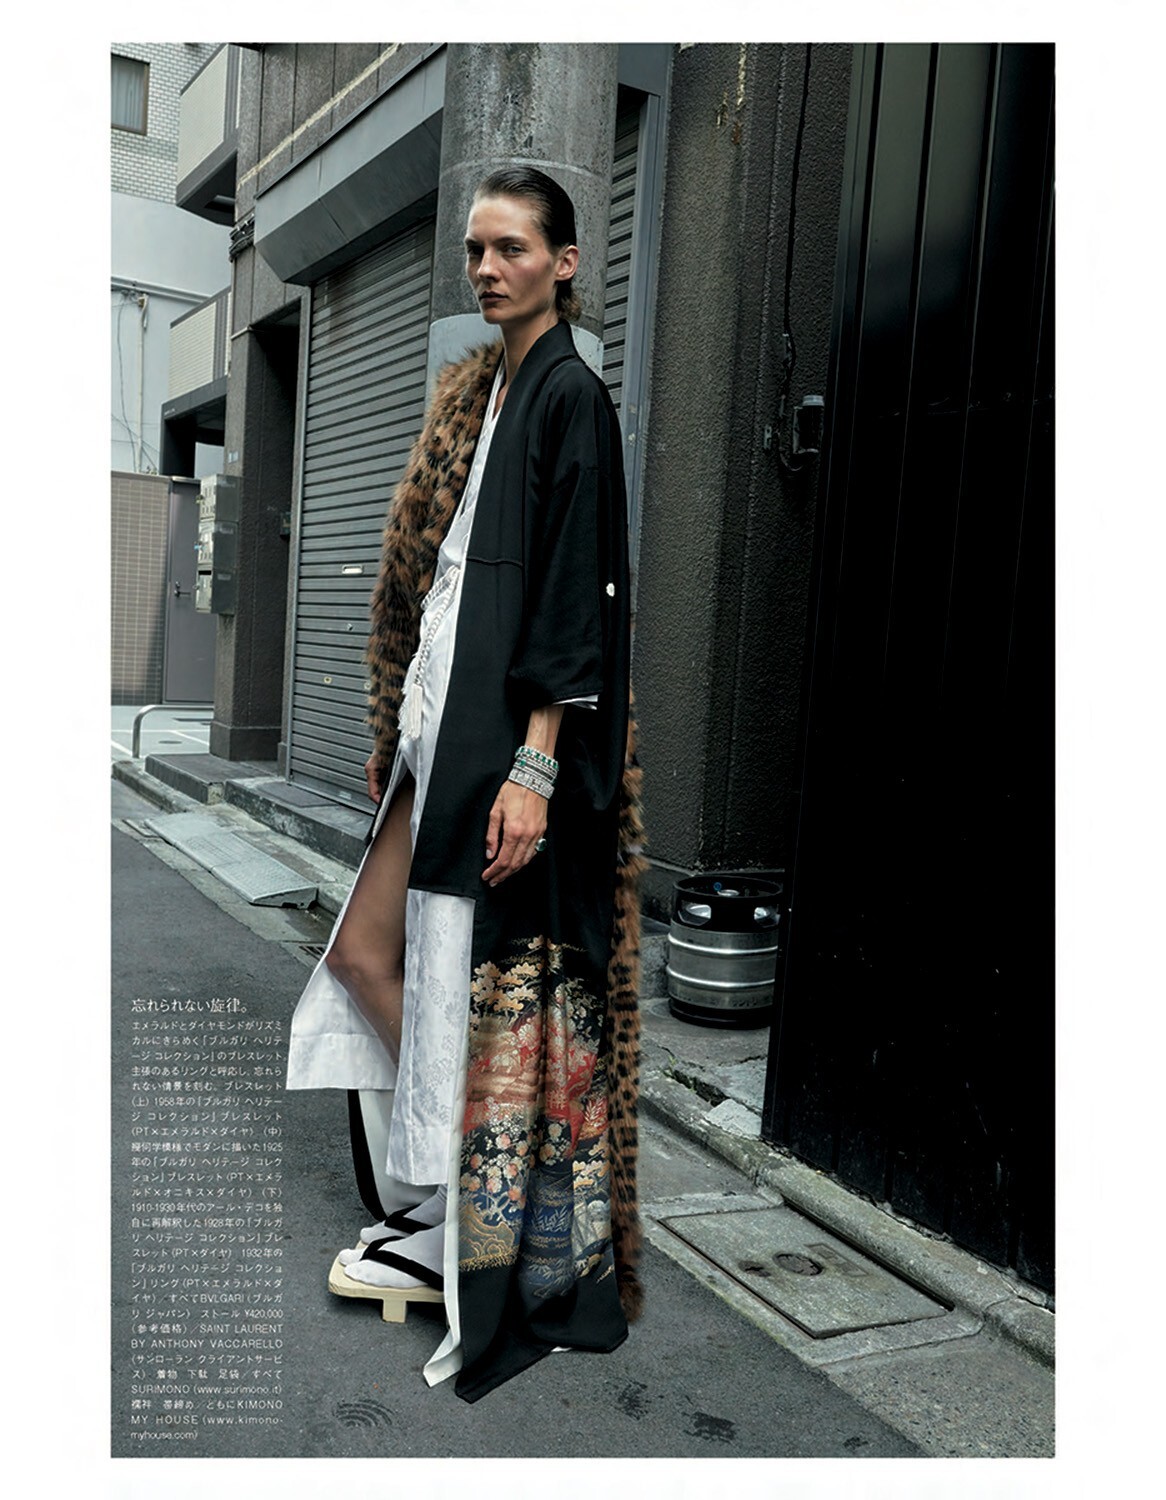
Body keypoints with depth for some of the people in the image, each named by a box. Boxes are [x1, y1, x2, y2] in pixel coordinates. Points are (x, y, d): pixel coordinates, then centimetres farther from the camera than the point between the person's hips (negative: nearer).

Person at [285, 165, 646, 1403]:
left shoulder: (569, 394, -7)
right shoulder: (477, 387, 18)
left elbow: (575, 593, -16)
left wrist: (533, 765, -22)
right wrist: (397, 729, 18)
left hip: (508, 734, -9)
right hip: (443, 719, 9)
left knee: (485, 990, -2)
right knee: (363, 952, 12)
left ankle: (506, 1275, 16)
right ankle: (427, 1222, 28)